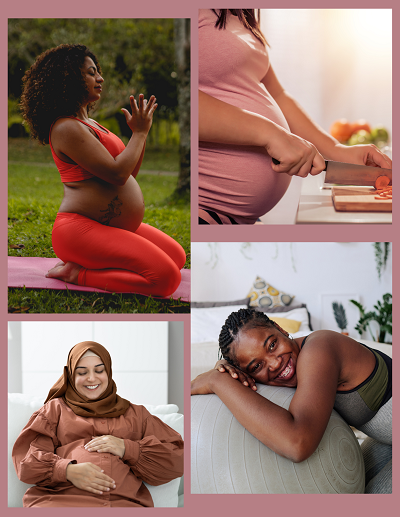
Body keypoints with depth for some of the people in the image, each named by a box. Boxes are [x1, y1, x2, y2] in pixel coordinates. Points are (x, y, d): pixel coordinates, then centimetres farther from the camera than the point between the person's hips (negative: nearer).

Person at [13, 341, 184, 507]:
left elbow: (177, 460, 17)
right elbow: (27, 460, 11)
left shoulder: (136, 414, 28)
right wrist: (67, 470, -10)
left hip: (123, 501, 1)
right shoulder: (55, 408, 26)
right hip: (61, 499, 0)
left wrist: (127, 449, 2)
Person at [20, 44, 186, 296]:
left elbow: (129, 174, 21)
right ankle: (77, 274, -10)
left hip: (115, 227, 11)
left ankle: (85, 264, 11)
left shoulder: (89, 124, 18)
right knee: (165, 277, -22)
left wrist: (140, 130, 11)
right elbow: (117, 174, -21)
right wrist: (140, 131, -8)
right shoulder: (67, 128, -14)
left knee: (177, 257, 17)